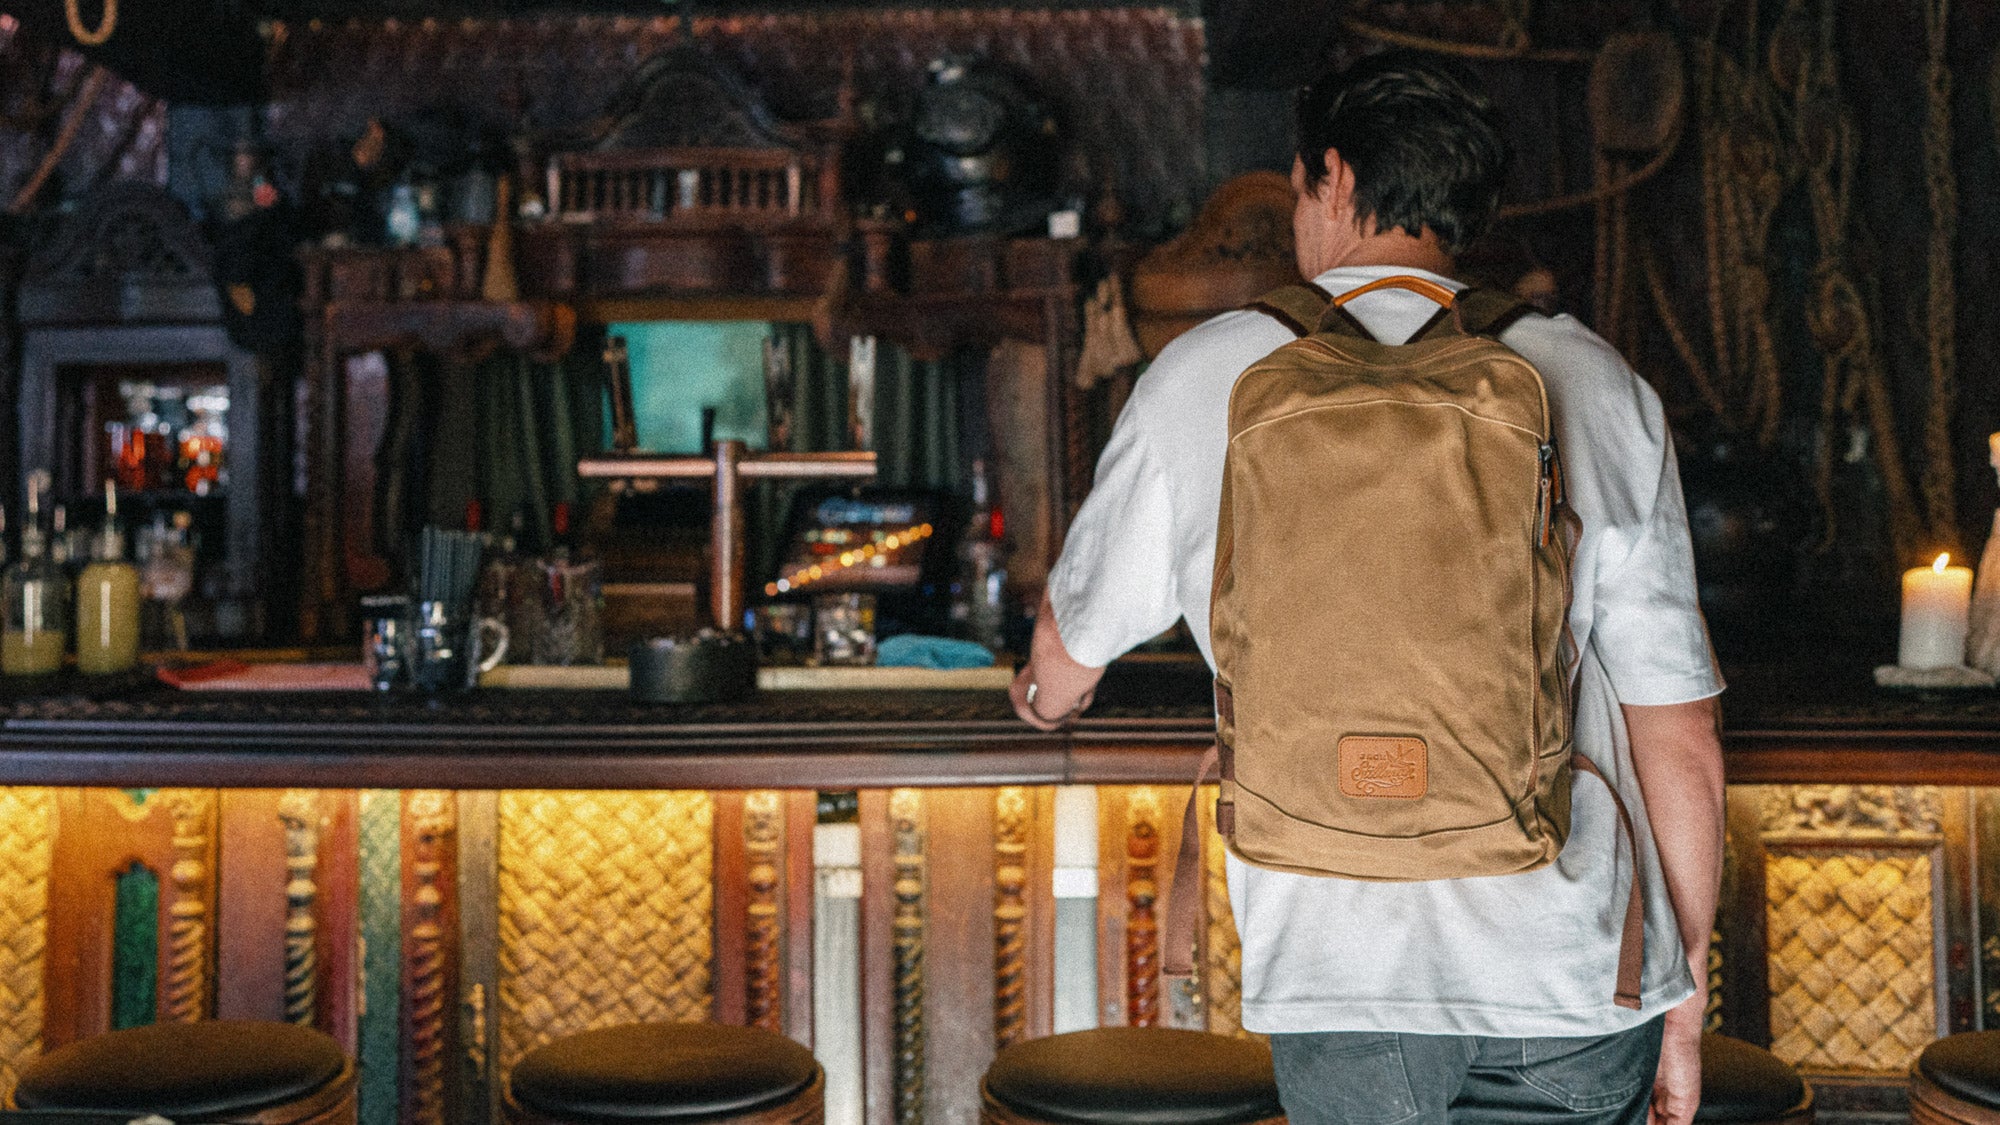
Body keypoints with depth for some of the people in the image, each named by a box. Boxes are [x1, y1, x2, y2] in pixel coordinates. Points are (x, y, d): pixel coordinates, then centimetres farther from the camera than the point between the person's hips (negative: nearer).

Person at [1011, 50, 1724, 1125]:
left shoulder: (1206, 374, 0)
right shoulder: (1593, 382, 1)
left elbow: (1074, 639, 15)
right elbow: (1678, 730, 1)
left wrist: (1044, 694, 40)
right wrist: (1685, 999, 13)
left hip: (1341, 984, -1)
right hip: (1576, 982, 1)